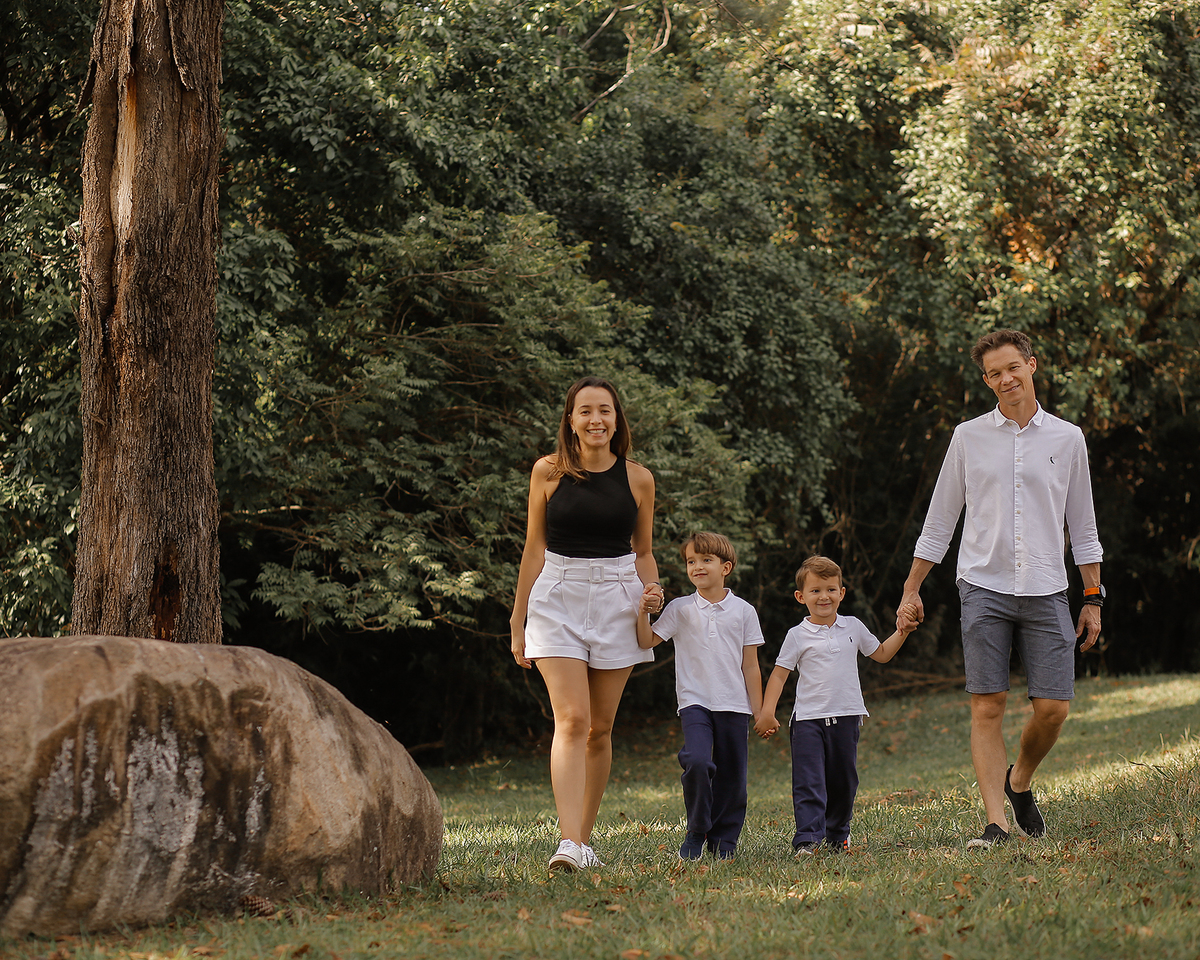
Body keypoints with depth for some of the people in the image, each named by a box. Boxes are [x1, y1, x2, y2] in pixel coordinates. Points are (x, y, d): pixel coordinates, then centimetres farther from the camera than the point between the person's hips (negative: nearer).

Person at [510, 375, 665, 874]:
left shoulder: (638, 479, 5)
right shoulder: (548, 472, 2)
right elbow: (534, 548, 7)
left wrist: (651, 589, -5)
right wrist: (518, 620, 7)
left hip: (616, 601, 2)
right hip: (558, 598, -2)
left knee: (600, 728, 6)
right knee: (572, 720, -15)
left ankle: (585, 837, 18)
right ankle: (568, 843, -23)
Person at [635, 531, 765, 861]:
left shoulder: (743, 611, 5)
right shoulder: (680, 608, 4)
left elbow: (751, 666, 7)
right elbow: (647, 642, 1)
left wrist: (759, 711, 6)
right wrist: (643, 613, -16)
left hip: (734, 706, 1)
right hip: (695, 702, -1)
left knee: (731, 775, 3)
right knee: (696, 762, -21)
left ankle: (724, 839, 17)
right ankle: (695, 833, -5)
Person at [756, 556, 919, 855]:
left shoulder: (853, 627, 7)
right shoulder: (798, 636, -2)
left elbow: (881, 654, 22)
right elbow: (779, 674, -1)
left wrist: (901, 633, 9)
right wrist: (767, 713, -9)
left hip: (846, 716, 3)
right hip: (808, 718, -3)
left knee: (844, 780, 12)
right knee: (808, 782, -12)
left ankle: (838, 833, 30)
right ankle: (807, 838, -17)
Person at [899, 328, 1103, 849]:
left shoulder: (1067, 439, 9)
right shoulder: (969, 436, 7)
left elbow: (1083, 527, 15)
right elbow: (940, 520, 13)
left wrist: (1093, 598, 11)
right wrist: (911, 588, 10)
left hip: (1046, 591, 1)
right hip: (984, 587, -1)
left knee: (1053, 708, -4)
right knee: (987, 707, -7)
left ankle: (1019, 781, 24)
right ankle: (996, 820, -5)